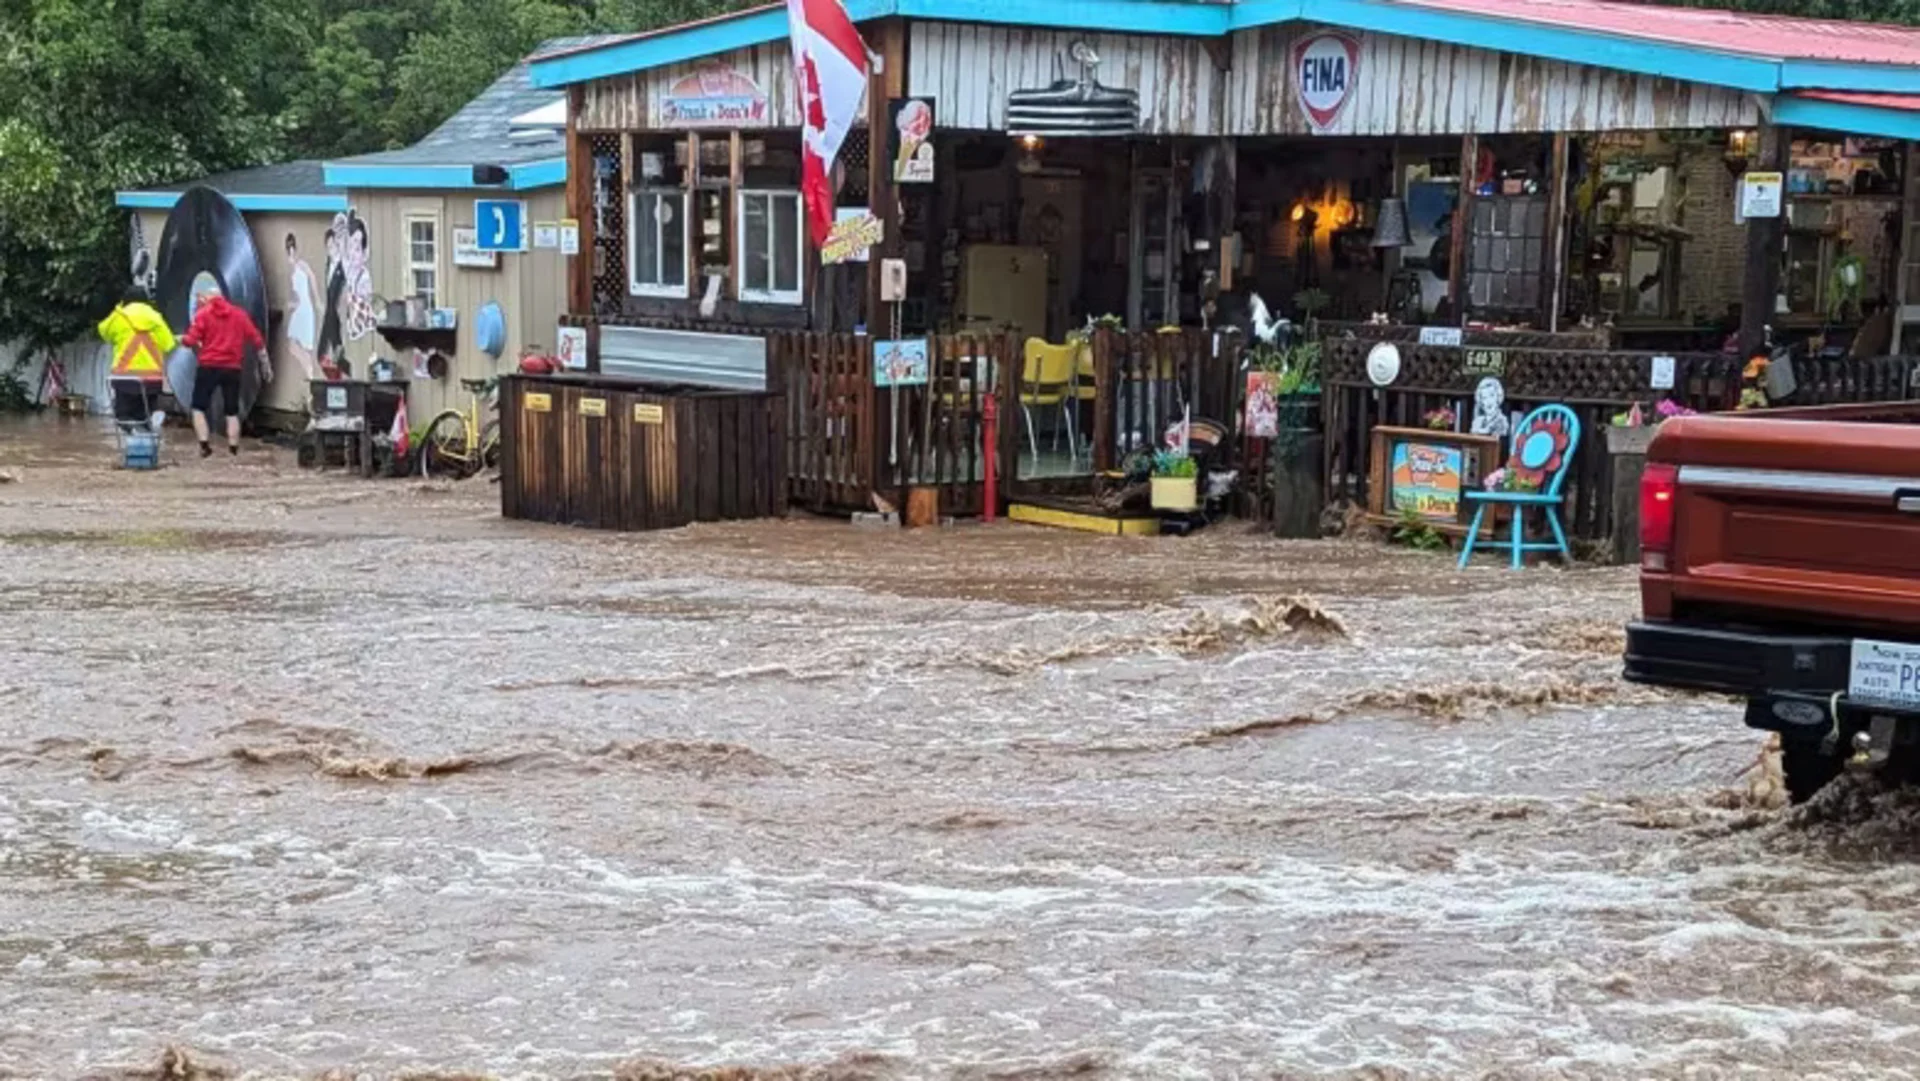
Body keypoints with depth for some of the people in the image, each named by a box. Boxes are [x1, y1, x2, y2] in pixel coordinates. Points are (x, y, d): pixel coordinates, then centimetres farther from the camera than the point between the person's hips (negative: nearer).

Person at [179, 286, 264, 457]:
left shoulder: (203, 314, -2)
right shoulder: (240, 315, 8)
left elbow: (192, 340, -9)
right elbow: (256, 339, 6)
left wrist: (183, 340, 14)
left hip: (209, 367, -3)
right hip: (232, 368, 3)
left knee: (199, 407, 8)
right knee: (232, 412, 10)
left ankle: (204, 444, -5)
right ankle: (233, 449, 5)